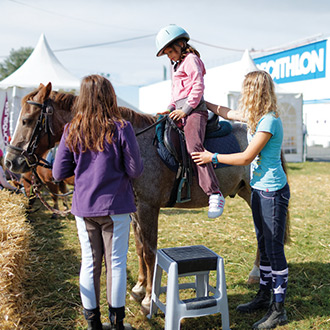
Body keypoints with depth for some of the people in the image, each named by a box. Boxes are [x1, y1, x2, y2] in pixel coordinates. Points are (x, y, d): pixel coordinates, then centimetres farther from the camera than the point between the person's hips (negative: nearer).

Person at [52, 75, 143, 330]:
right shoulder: (121, 129, -11)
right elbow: (135, 171, -9)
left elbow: (59, 174, -2)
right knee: (116, 263, 9)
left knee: (89, 263, 13)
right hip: (116, 206, -2)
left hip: (84, 208, 3)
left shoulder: (72, 131, -3)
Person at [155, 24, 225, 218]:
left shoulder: (191, 59, 0)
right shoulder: (177, 65, 29)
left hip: (194, 111, -10)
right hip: (180, 112, 10)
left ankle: (215, 195, -34)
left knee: (194, 147, -28)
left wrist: (185, 109, -16)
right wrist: (171, 108, 13)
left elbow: (198, 86, -12)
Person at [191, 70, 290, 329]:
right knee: (264, 246, 18)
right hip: (259, 189, 10)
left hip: (273, 191, -10)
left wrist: (213, 157, -11)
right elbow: (228, 113, 25)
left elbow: (246, 157, -19)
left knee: (275, 249, -2)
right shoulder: (256, 116, 9)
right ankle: (265, 296, 31)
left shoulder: (269, 121, -19)